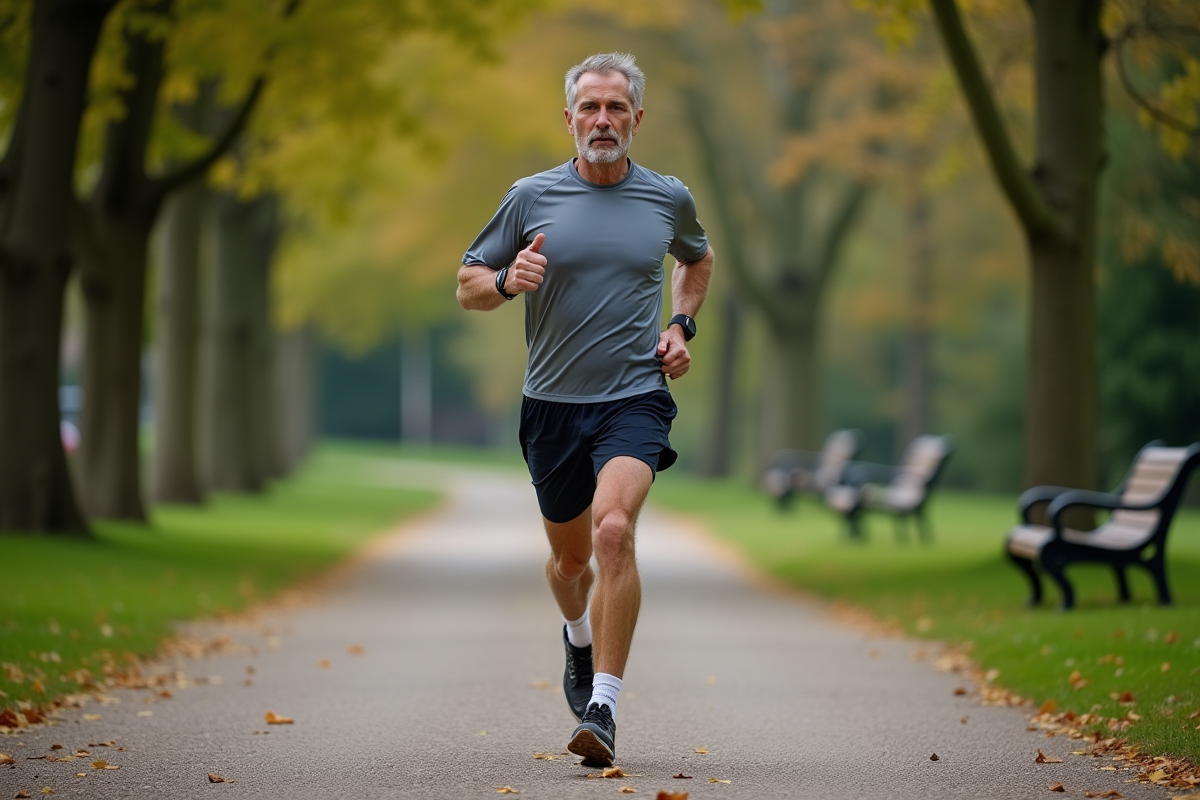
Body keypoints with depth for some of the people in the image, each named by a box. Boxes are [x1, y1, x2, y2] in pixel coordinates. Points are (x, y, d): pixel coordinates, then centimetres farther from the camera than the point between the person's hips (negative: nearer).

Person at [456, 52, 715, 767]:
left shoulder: (670, 198, 3)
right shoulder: (531, 198, 0)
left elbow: (697, 258, 26)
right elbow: (468, 285, 6)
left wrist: (682, 325, 9)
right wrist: (505, 281, -17)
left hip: (635, 395, -2)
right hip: (552, 403, 2)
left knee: (614, 530, -26)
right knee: (570, 555, 16)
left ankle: (603, 708, -25)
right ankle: (580, 638, 52)